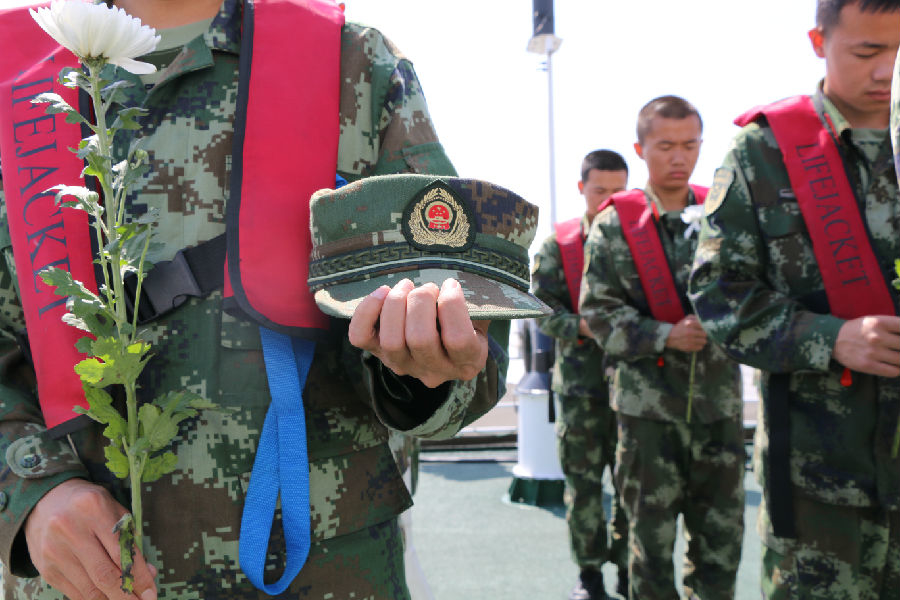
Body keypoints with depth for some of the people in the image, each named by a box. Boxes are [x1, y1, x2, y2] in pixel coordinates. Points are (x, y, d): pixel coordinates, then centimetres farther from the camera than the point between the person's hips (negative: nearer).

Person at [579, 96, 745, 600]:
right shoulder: (615, 224, -1)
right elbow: (598, 311, -3)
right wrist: (664, 336, -15)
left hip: (719, 397, 3)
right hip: (648, 400, -2)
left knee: (723, 532, 10)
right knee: (652, 534, 7)